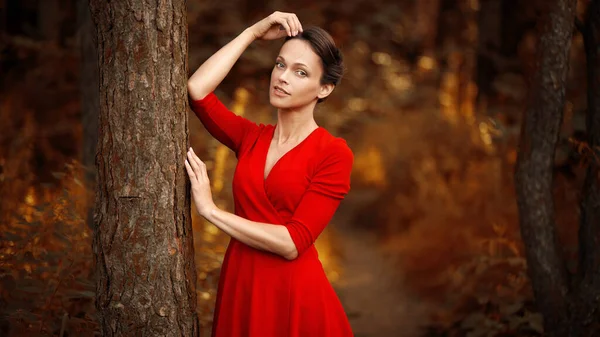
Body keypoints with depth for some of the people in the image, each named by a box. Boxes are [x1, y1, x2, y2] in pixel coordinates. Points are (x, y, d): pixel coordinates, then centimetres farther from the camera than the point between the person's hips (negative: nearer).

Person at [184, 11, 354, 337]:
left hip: (296, 297, -5)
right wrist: (254, 32, -2)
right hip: (240, 289, 5)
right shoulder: (250, 137, 6)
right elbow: (196, 88, -9)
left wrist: (210, 210, -13)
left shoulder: (334, 154, -9)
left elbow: (292, 243, -17)